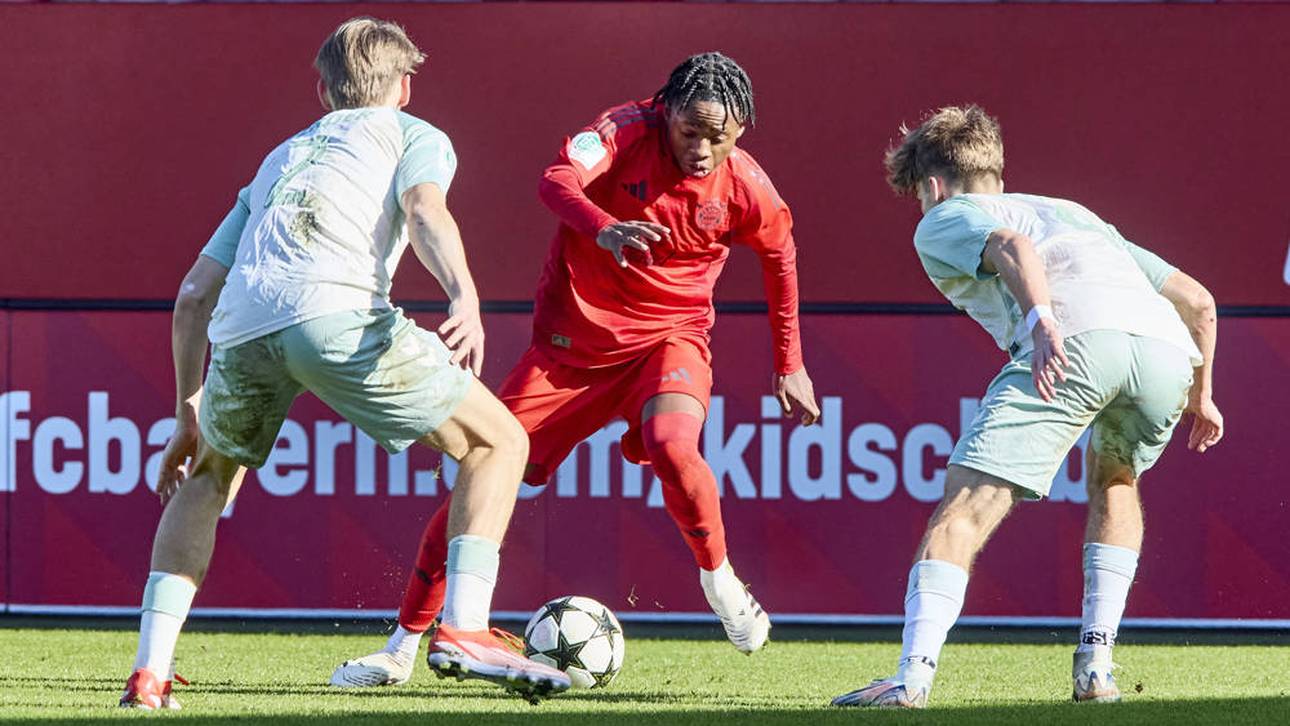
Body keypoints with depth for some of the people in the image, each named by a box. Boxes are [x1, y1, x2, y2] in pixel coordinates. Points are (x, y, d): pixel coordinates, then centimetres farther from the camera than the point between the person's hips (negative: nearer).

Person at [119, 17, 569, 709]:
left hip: (241, 327, 5)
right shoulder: (414, 135, 25)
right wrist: (465, 299, -17)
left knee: (209, 475, 31)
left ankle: (150, 672, 18)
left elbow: (193, 295, 33)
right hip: (337, 313, -5)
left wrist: (189, 414, 40)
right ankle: (463, 630, -7)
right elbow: (424, 210, 0)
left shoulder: (277, 163, 39)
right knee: (499, 441, 11)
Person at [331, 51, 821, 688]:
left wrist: (789, 366, 16)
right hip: (572, 341, 0)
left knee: (671, 445, -33)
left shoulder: (745, 188, -9)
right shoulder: (627, 130, -17)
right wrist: (603, 229, -56)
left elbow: (780, 254, 12)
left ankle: (718, 579, -5)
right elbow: (557, 180, -35)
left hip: (669, 337, 0)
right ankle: (402, 648, 7)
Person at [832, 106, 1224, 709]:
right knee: (1115, 480, 33)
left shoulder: (942, 222, 25)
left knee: (963, 507, -5)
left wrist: (1040, 321, -17)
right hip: (1168, 346, 6)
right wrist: (1201, 396, 48)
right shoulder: (1072, 213, 42)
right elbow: (1197, 299, 38)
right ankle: (1095, 666, 20)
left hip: (1076, 340, -6)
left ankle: (913, 676, -22)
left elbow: (1009, 246, 0)